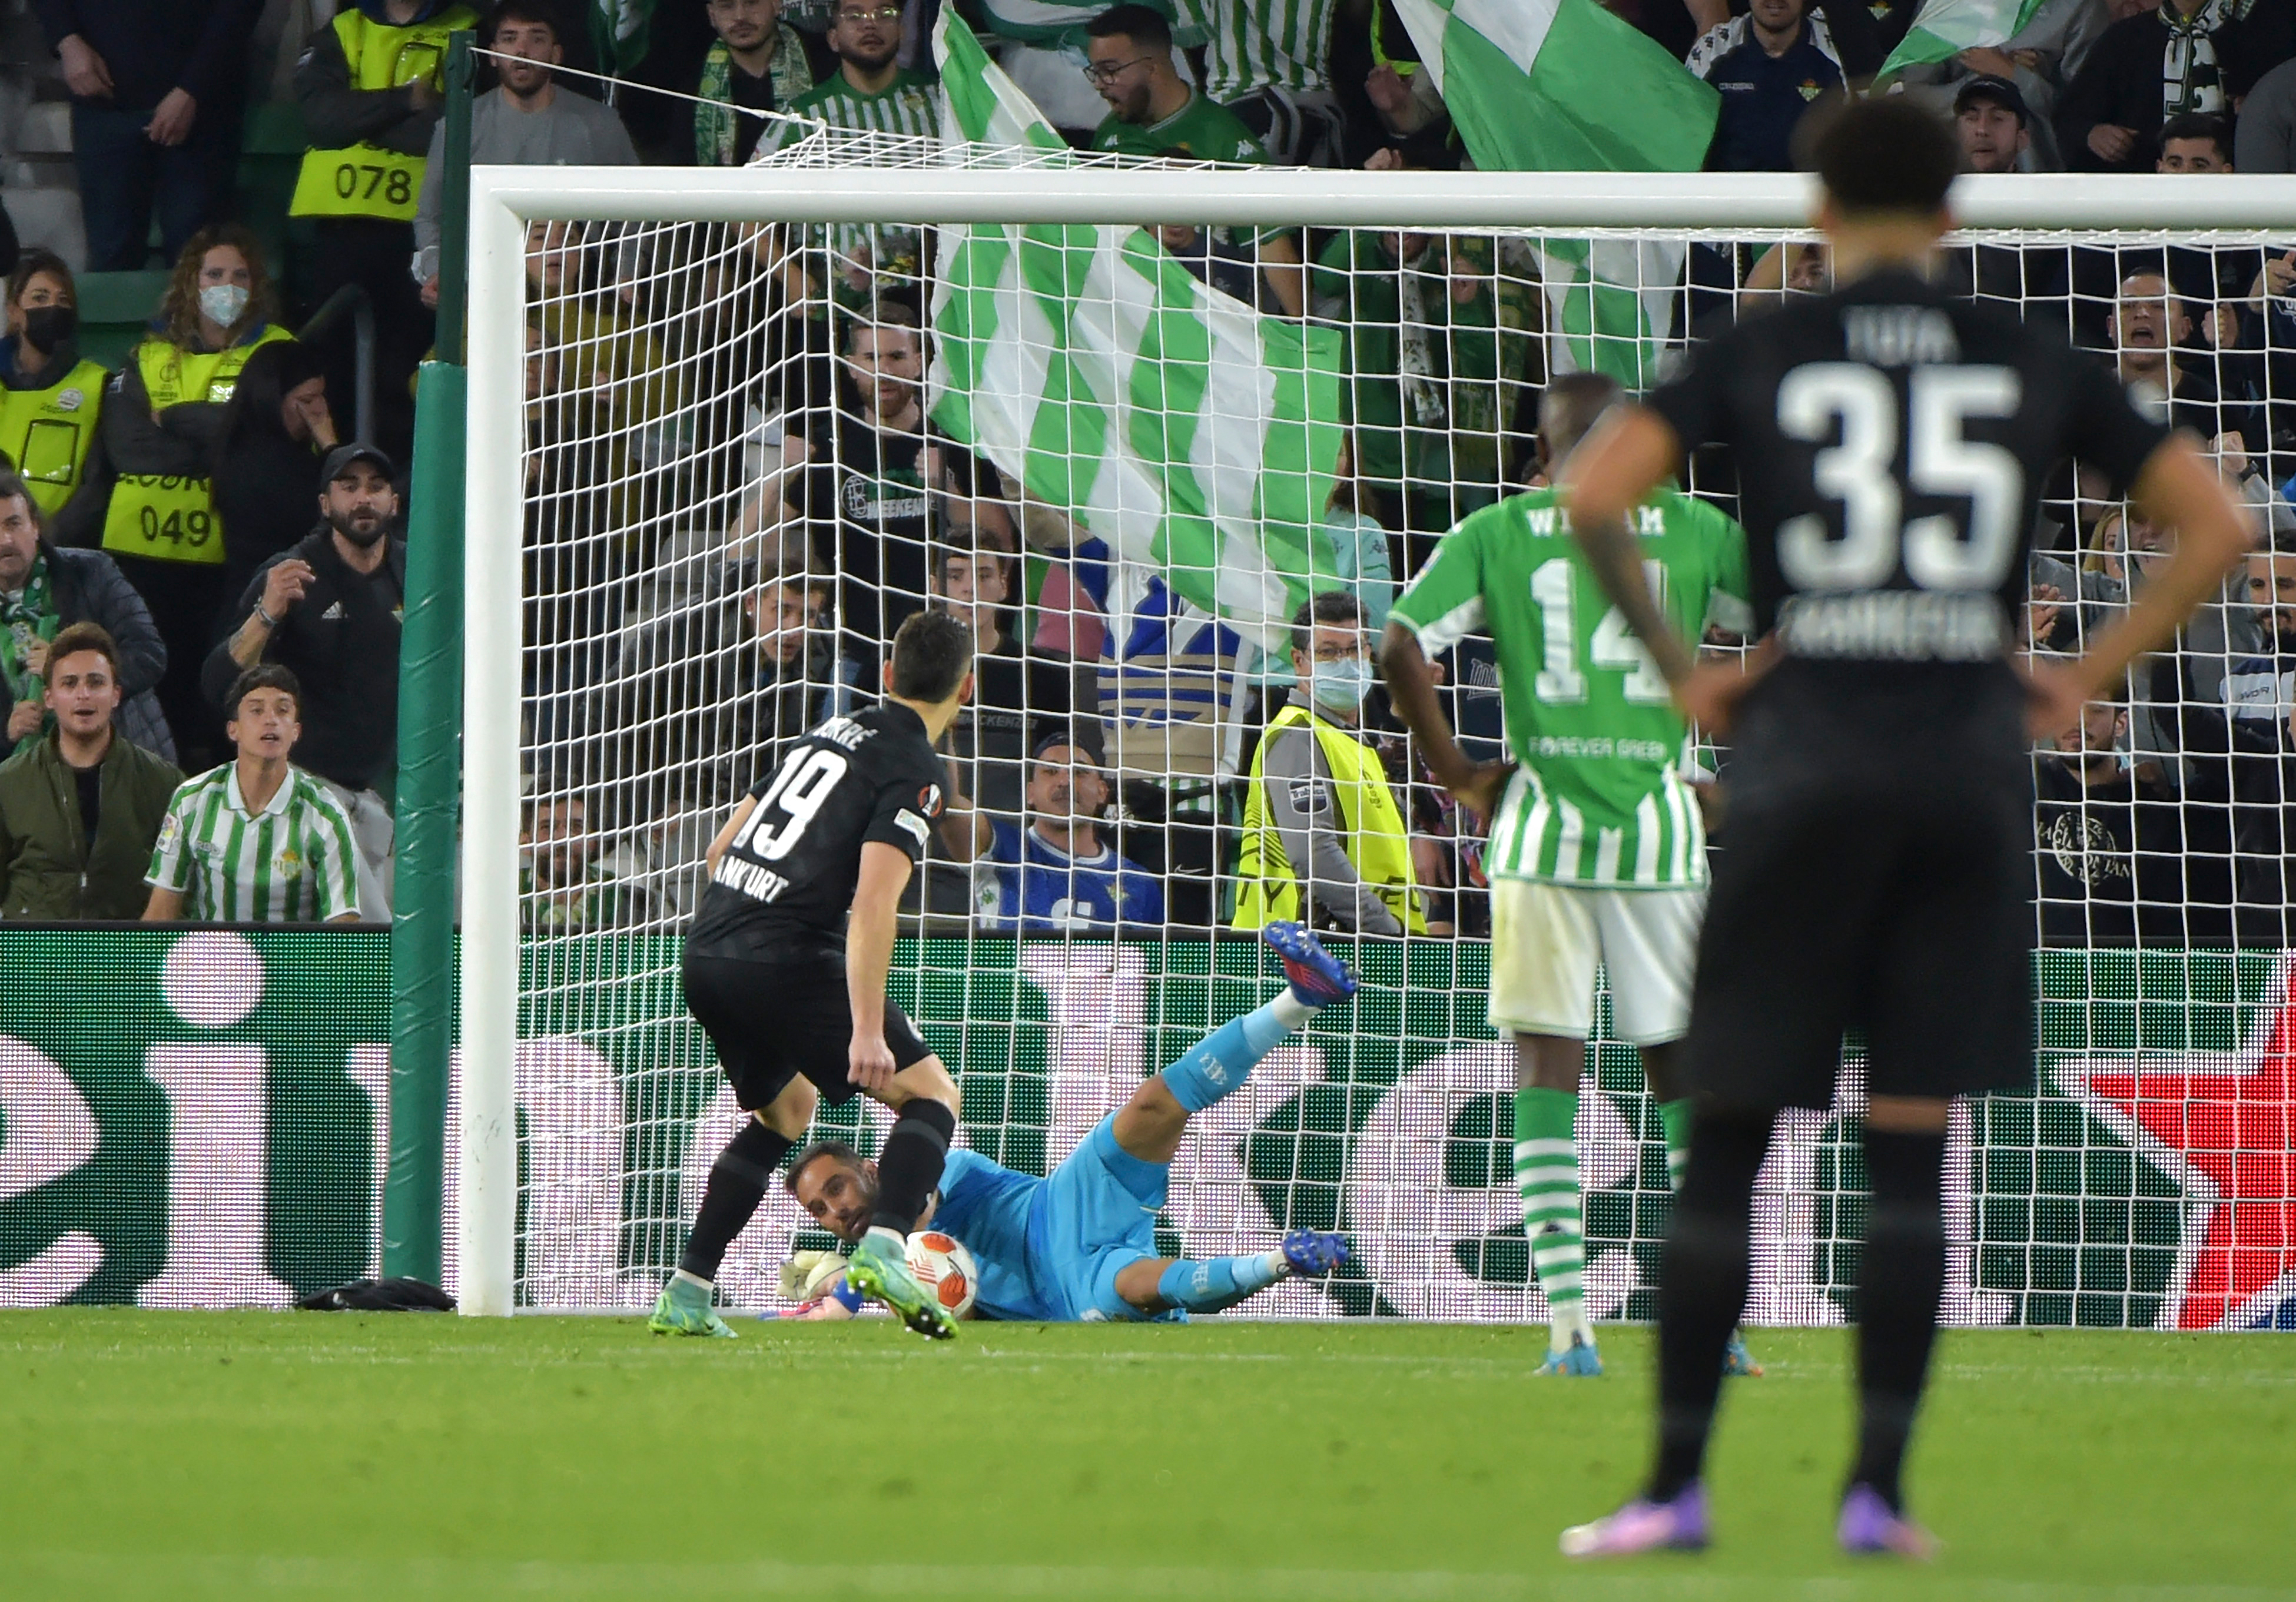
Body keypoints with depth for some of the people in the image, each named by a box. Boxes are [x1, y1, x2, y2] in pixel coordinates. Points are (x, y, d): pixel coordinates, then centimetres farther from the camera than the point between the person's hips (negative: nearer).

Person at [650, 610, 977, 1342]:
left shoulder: (832, 732, 20)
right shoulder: (915, 772, -5)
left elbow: (721, 849, 25)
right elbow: (873, 903, -19)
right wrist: (866, 1031, -24)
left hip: (707, 953, 8)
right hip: (786, 960, -8)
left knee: (786, 1109, 28)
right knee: (931, 1093, 2)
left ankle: (685, 1294, 21)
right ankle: (882, 1247, -22)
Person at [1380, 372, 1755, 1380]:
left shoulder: (1495, 532, 4)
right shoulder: (1694, 531, 6)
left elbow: (1401, 650, -7)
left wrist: (1457, 776, 3)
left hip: (1541, 830, -1)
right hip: (1659, 827, 1)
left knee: (1547, 1071, 3)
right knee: (1685, 1072, 12)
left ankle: (1569, 1328, -6)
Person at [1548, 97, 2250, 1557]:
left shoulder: (1757, 357, 3)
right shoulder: (2036, 367, 8)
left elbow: (1590, 499, -10)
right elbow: (2220, 527, 6)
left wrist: (1680, 670, -1)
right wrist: (2084, 680, 8)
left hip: (1804, 761, -1)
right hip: (1973, 763, 1)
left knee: (1728, 1140, 5)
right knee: (1914, 1150, 5)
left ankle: (1678, 1483, 4)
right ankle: (1879, 1487, 0)